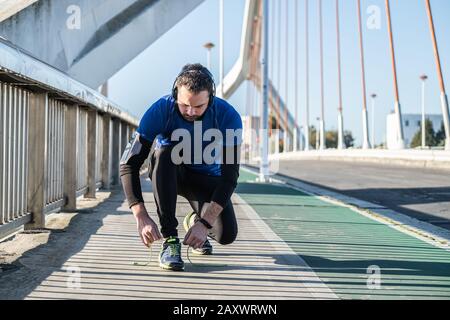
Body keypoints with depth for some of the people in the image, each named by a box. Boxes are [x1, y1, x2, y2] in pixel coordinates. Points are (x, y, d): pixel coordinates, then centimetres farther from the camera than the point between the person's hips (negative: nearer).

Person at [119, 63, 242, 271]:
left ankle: (195, 220, 17)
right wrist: (142, 217, -38)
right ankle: (169, 238, -28)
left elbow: (229, 177, -27)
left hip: (206, 177, 0)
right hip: (168, 172, 0)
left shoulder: (228, 117, -27)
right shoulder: (161, 110, -27)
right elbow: (128, 164, -28)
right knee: (164, 152, -36)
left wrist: (204, 223, -36)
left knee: (226, 235, -20)